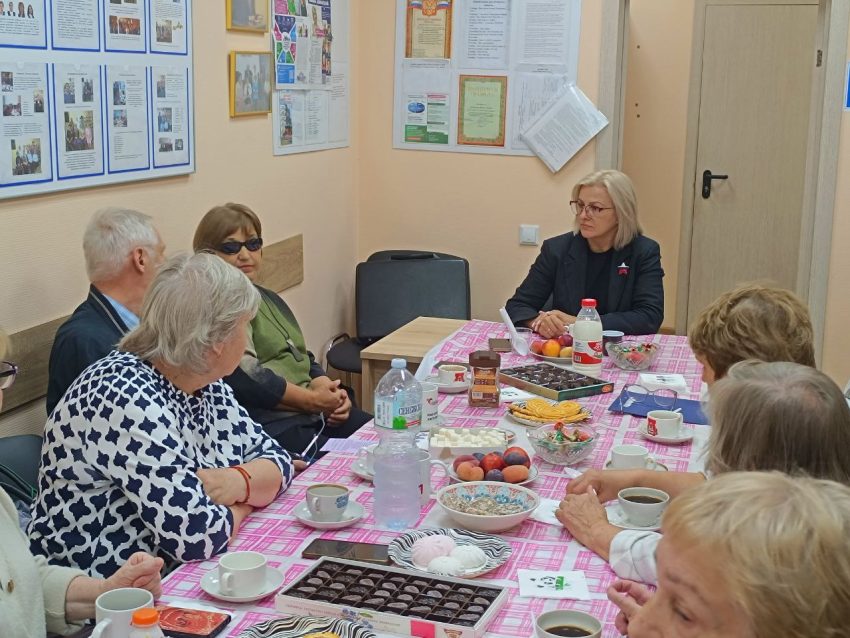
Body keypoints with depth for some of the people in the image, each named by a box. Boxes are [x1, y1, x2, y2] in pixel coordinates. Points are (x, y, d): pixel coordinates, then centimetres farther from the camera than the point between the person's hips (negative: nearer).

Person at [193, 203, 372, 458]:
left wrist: (325, 388, 1)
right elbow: (246, 377, -19)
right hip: (268, 421, -9)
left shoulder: (269, 299, 23)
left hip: (316, 411, 9)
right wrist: (312, 400, -13)